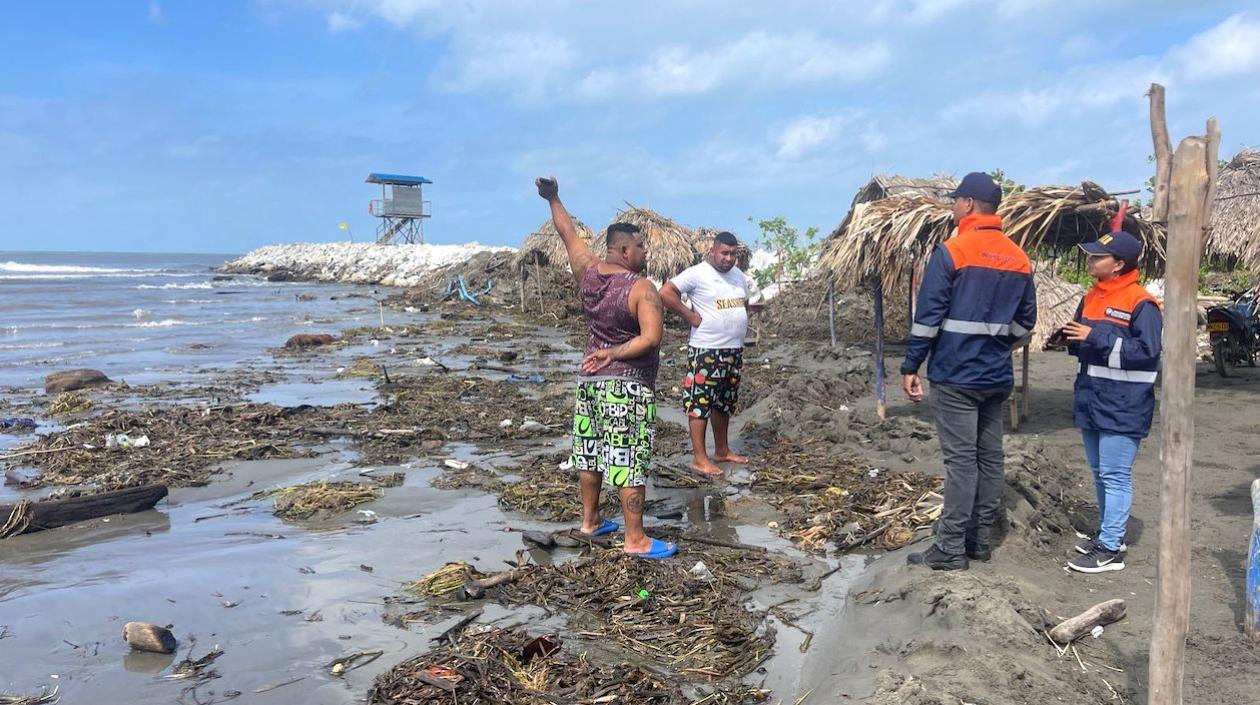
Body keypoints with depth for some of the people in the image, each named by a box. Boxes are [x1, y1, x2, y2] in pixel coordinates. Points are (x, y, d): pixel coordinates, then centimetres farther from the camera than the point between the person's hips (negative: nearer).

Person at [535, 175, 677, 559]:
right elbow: (651, 338, -27)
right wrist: (614, 353, -22)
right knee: (629, 460, -3)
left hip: (589, 379, 8)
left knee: (590, 451, 18)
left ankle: (590, 520, 33)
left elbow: (568, 233, 16)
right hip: (628, 385, -7)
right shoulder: (641, 288, -16)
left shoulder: (587, 271, 2)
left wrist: (554, 200, 26)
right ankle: (636, 540, 4)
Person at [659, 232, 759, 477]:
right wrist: (690, 315, -18)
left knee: (724, 403, 17)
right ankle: (699, 458, 1)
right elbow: (665, 293, -19)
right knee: (701, 403, -4)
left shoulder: (739, 275, 12)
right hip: (706, 352, -8)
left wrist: (739, 326, 12)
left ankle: (722, 450, 29)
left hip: (734, 351, 8)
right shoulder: (697, 274, -12)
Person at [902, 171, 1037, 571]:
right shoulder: (1019, 258, 10)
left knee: (961, 460, -5)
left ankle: (951, 550, 0)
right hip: (997, 377, 7)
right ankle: (980, 541, 21)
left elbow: (928, 316, -13)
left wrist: (910, 367, -7)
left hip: (955, 375, -6)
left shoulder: (951, 252, -10)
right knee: (990, 457, 12)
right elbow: (1026, 320, 14)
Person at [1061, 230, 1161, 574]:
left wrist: (1097, 337, -23)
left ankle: (1111, 548, 1)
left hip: (1123, 407, -8)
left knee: (1115, 476, -4)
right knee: (1100, 472, 17)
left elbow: (1147, 351, -20)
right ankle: (1107, 532, 31)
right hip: (1091, 400, 9)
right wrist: (1075, 337, 0)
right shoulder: (1091, 297, 12)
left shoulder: (1141, 304, -13)